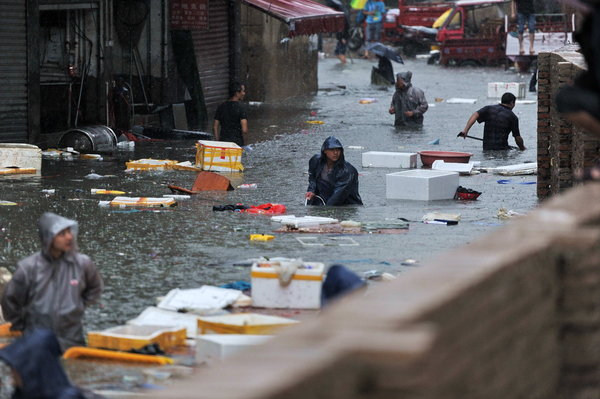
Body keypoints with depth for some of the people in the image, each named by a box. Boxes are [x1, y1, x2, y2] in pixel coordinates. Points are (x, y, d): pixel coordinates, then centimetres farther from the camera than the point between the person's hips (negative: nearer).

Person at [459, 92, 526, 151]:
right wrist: (522, 148, 24)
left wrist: (465, 130, -13)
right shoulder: (512, 117, 2)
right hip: (502, 149, -3)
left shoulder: (489, 109, 9)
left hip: (486, 149, 3)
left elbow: (475, 115, -8)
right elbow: (517, 138, 5)